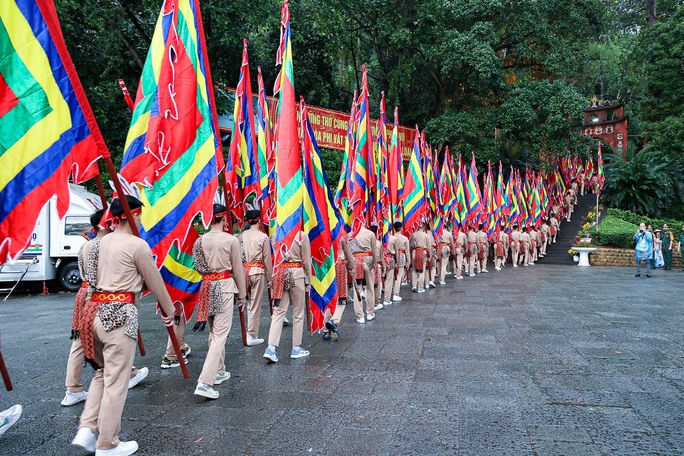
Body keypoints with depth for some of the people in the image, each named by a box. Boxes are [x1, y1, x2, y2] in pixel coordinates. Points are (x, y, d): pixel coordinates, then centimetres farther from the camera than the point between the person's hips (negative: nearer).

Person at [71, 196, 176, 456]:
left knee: (103, 373, 22)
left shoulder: (96, 244, 13)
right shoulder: (137, 245, -8)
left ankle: (86, 430, 16)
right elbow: (155, 282, -1)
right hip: (120, 313, -8)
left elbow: (91, 278, 18)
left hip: (95, 311, 8)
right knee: (116, 381, 2)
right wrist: (169, 311, 11)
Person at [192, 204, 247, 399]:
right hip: (224, 286, -5)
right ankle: (205, 382, -12)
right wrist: (242, 295, 6)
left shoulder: (200, 240, 5)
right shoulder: (231, 240, -7)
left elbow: (198, 267, 9)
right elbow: (238, 270, -2)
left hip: (206, 287, 6)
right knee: (220, 333, -5)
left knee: (214, 332, 19)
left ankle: (219, 371, 31)